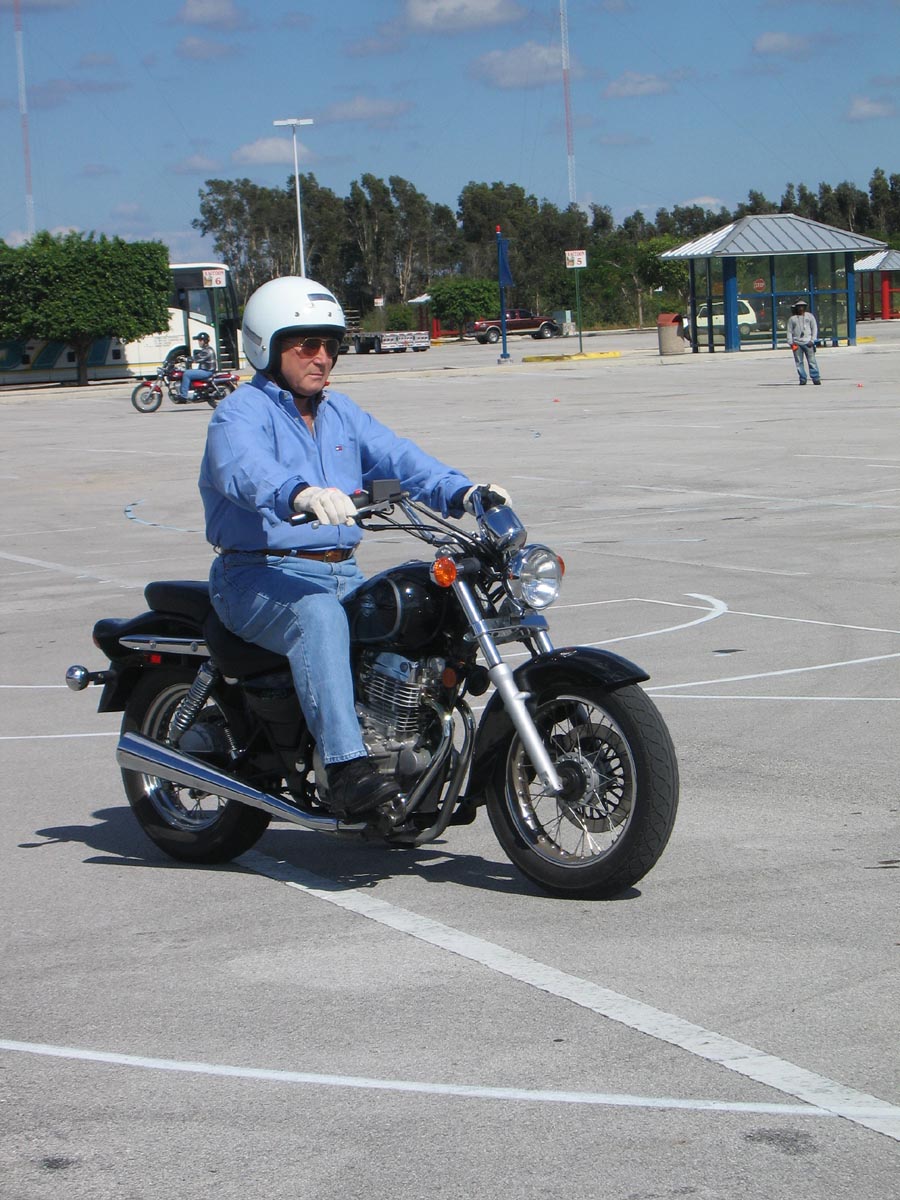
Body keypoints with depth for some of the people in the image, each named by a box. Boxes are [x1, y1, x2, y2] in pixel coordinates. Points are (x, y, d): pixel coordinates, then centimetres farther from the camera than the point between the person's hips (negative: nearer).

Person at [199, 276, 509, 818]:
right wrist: (300, 492, -51)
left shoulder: (341, 413, 19)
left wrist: (460, 491, -14)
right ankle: (347, 770, -44)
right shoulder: (241, 413, -6)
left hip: (343, 572, 7)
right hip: (262, 576, -7)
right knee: (318, 614, -37)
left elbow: (397, 457, 5)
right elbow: (244, 469, -29)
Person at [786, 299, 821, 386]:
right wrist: (791, 343, -1)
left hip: (808, 342, -1)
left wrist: (812, 340, -2)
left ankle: (816, 378, -6)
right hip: (797, 343, 1)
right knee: (799, 362, -2)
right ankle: (802, 379, 3)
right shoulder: (792, 319, 13)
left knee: (812, 361, -7)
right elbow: (789, 332, 11)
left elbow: (814, 328, 9)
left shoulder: (809, 316, 12)